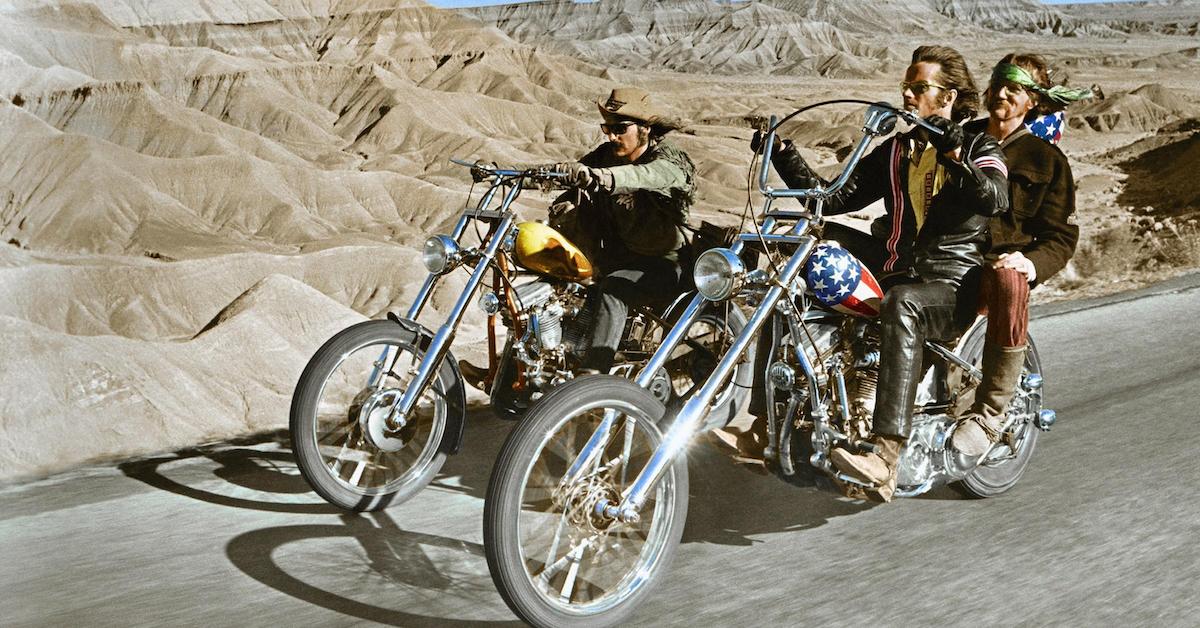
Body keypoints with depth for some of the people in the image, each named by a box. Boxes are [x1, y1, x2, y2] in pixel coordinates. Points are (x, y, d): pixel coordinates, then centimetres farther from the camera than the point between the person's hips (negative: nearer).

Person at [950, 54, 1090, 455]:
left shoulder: (1045, 159, 11)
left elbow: (1062, 235, 7)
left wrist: (1031, 263, -15)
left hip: (999, 262, -3)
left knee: (1009, 282, -41)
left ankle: (989, 413, -31)